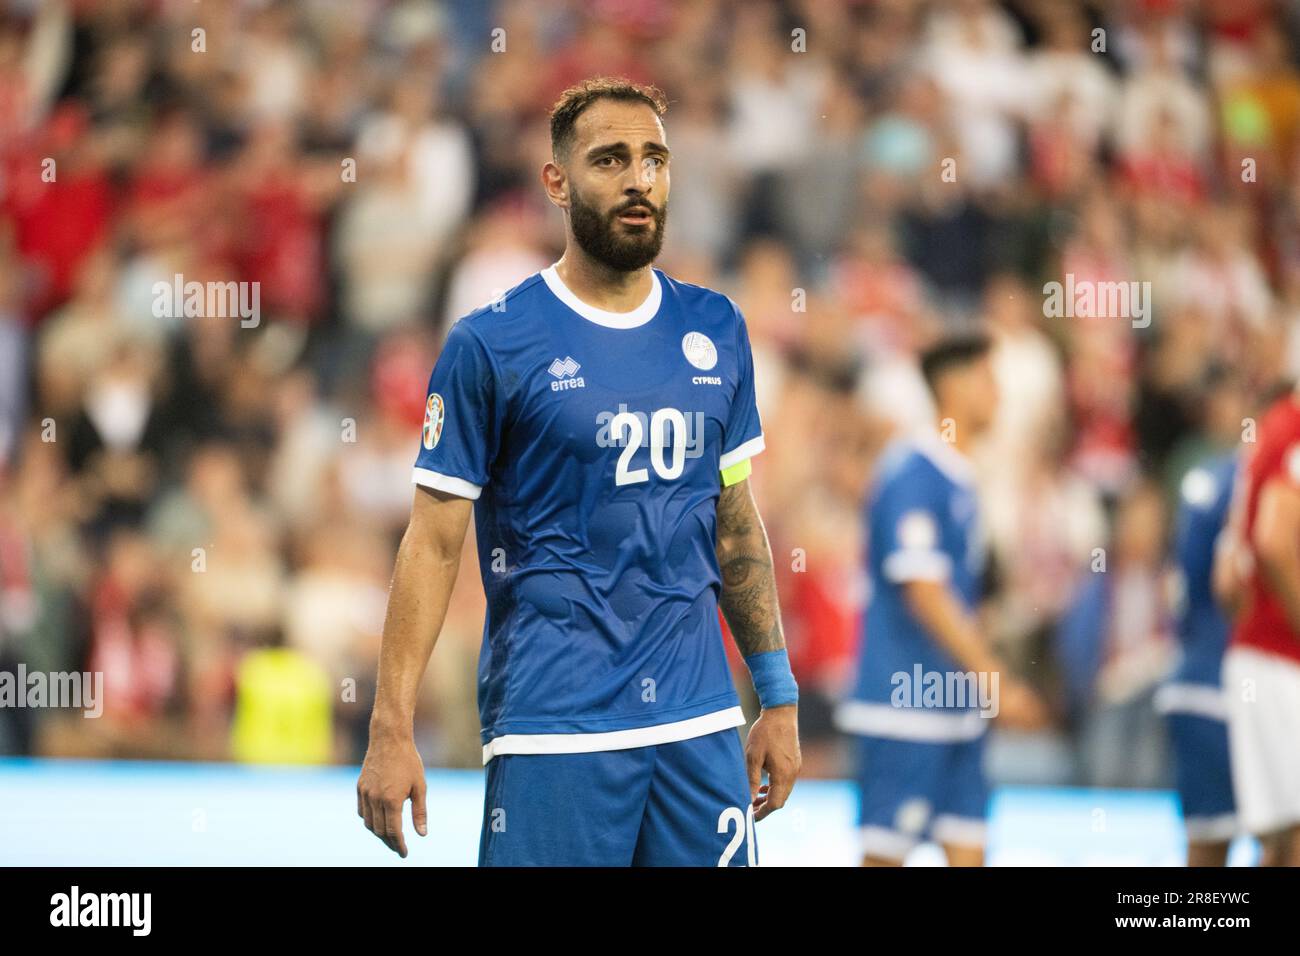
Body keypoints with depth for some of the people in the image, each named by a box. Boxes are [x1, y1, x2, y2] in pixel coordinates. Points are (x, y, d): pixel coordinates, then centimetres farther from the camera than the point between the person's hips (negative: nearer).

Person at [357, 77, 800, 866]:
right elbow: (434, 543, -4)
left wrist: (780, 698, 12)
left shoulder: (716, 330, 10)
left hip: (700, 727, 4)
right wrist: (392, 730, -10)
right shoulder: (488, 345, -4)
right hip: (553, 733, -4)